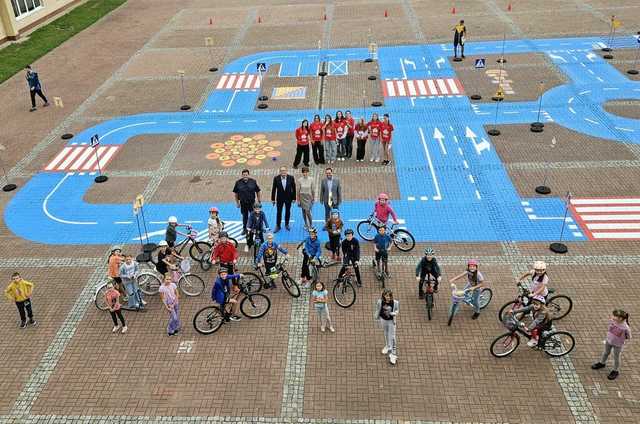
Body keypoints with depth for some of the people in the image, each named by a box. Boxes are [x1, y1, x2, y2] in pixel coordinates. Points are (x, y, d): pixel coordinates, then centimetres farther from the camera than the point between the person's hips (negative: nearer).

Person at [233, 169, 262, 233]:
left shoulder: (253, 181, -5)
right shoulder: (238, 182, -4)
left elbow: (258, 191, 4)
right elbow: (235, 193, 6)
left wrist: (259, 201, 5)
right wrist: (237, 202, 7)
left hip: (252, 202, -1)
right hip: (243, 203, 1)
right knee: (244, 216, 12)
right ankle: (244, 229, 27)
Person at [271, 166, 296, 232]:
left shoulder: (291, 178, -12)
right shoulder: (276, 178, -12)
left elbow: (293, 188, -3)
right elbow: (273, 189, -5)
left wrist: (294, 198, -2)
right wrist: (273, 199, -3)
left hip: (288, 198, 1)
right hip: (280, 198, -1)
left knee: (288, 211, 14)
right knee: (279, 212, 7)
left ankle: (287, 224, 31)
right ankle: (278, 226, 18)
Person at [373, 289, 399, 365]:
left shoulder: (395, 302, -23)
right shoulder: (380, 302, -21)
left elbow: (397, 310, -4)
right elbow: (377, 310, -4)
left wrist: (394, 313, -26)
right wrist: (376, 319, 6)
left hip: (391, 321, -2)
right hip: (383, 319, 2)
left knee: (392, 337, 0)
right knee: (386, 334, 25)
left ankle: (393, 354, 11)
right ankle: (388, 346, 53)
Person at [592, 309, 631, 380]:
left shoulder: (625, 327, -34)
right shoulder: (612, 321, -21)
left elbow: (628, 337, -15)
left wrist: (622, 338, -16)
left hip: (618, 345, -5)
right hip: (609, 341, 5)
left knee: (616, 357, 17)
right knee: (606, 353, 28)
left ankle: (616, 371, 39)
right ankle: (602, 363, 54)